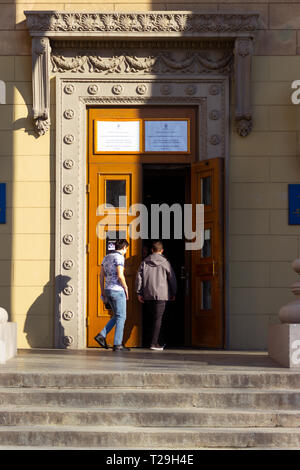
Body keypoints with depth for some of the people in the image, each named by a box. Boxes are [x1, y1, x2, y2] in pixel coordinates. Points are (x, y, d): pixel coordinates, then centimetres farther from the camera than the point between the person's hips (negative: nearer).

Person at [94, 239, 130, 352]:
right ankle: (117, 344, -2)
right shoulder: (119, 257, -11)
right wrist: (126, 289, -8)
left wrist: (103, 292, 17)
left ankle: (102, 335, 4)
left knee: (117, 316, 17)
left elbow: (101, 275, 14)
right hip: (117, 290, -8)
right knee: (121, 317, -1)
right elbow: (120, 275, -20)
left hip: (108, 290, 8)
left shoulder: (106, 257, 14)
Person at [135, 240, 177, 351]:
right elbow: (172, 278, 3)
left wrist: (139, 293, 9)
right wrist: (173, 293, 14)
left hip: (148, 295, 3)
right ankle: (154, 343, -9)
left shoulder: (144, 262, 7)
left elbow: (139, 278, 4)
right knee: (158, 319, -3)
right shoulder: (165, 262, 0)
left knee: (152, 317, 13)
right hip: (161, 294, -3)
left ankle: (155, 341, 15)